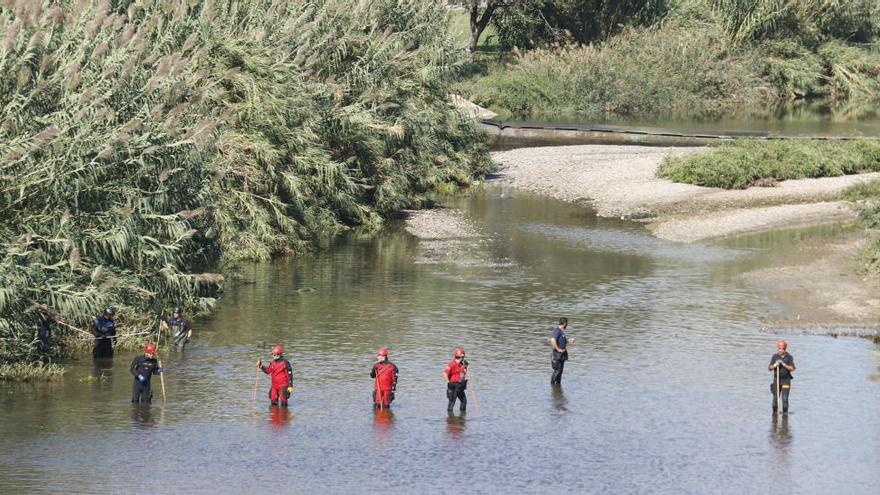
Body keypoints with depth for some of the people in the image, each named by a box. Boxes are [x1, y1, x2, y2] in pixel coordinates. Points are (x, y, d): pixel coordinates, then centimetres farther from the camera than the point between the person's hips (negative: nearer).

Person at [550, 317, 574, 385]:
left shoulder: (562, 331, 11)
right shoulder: (557, 331, -19)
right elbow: (553, 341, -31)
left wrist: (569, 340, 11)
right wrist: (558, 349, -24)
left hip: (562, 354, 10)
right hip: (557, 354, -10)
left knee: (560, 370, 13)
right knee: (557, 370, -7)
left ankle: (558, 383, 20)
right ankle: (552, 384, -1)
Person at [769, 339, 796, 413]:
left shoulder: (789, 357, -2)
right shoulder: (774, 357, 3)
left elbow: (792, 368, -10)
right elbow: (769, 368, 0)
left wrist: (784, 364, -21)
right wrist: (775, 365, -20)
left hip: (786, 380, -2)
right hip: (777, 380, 2)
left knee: (785, 399, -9)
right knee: (775, 399, 2)